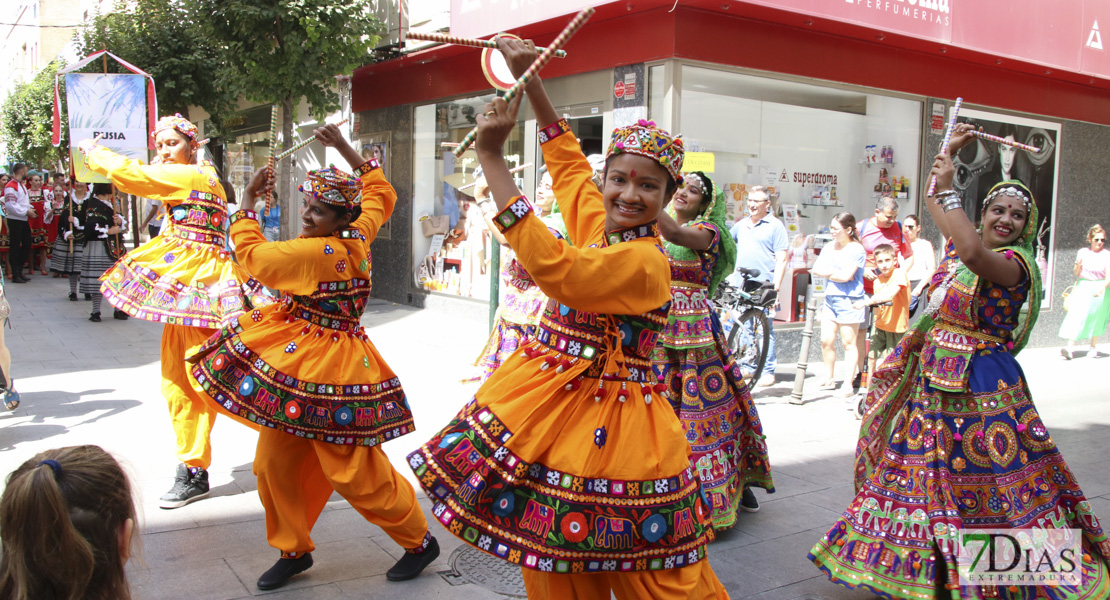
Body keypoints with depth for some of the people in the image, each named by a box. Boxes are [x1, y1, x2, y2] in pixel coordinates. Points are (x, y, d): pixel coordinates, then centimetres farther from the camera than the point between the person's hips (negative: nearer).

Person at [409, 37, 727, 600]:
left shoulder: (645, 261, -21)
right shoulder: (596, 223, 4)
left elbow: (552, 266, -33)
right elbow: (566, 156, 20)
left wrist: (491, 155, -29)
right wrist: (529, 77, 17)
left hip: (607, 422, -8)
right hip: (550, 406, 8)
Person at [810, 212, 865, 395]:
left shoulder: (856, 249, -7)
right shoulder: (828, 247, 14)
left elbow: (846, 275, -17)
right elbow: (816, 269, 3)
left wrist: (827, 273, -3)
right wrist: (837, 273, -9)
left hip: (849, 300, -6)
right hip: (830, 298, 6)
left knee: (849, 343, -2)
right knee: (826, 340, 3)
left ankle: (848, 383, 1)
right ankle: (829, 378, 15)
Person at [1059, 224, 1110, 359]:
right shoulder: (1082, 252, 6)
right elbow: (1076, 273, 8)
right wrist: (1078, 265, -13)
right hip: (1082, 287, 1)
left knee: (1096, 319, 7)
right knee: (1076, 315, -11)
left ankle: (1093, 347, 22)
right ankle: (1070, 347, -19)